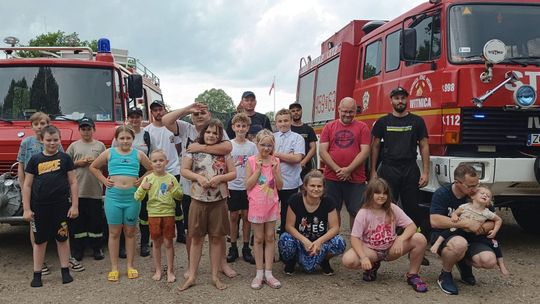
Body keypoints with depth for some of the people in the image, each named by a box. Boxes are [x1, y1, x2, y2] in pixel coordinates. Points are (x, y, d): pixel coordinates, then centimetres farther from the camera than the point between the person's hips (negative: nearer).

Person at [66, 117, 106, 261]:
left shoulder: (100, 145, 9)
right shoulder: (74, 146, 9)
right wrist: (78, 163, -7)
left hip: (95, 190, 0)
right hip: (78, 190, 0)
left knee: (96, 220, 5)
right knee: (78, 221, 4)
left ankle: (97, 248, 15)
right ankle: (77, 249, 13)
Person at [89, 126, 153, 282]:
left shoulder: (138, 154, 6)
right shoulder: (109, 153, 5)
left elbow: (152, 169, 14)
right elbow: (93, 167, 15)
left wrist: (141, 180, 1)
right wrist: (104, 180, 4)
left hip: (132, 197, 0)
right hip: (113, 196, 0)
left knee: (130, 232, 8)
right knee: (114, 233, 5)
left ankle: (130, 266, 17)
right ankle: (114, 268, 12)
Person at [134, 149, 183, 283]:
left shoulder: (171, 178, -2)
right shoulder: (148, 178, -3)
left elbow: (180, 196, 1)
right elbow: (138, 197, -5)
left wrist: (174, 190, -19)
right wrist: (143, 188, -23)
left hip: (168, 213, 0)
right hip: (153, 214, 1)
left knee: (168, 242, 5)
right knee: (156, 243, 10)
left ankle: (170, 271, 16)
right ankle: (158, 270, 22)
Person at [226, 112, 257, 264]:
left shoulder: (252, 146, 0)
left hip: (248, 186, 1)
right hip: (232, 186, 0)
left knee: (246, 216, 7)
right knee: (233, 216, 6)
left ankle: (246, 248, 16)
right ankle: (233, 248, 17)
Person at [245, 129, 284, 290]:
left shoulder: (275, 161, 1)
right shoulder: (251, 161, -7)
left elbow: (280, 186, 0)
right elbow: (248, 185, -10)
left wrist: (274, 171, -14)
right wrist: (258, 169, -17)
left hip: (271, 204, 2)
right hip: (256, 204, -2)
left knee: (270, 238, 7)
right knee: (259, 239, 6)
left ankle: (268, 273, 13)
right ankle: (259, 273, 15)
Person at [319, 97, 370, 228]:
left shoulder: (362, 127, 4)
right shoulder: (329, 127, 8)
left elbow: (365, 152, -4)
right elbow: (322, 151, 1)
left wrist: (349, 170, -13)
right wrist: (337, 169, -10)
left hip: (356, 178, -1)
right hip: (332, 178, 2)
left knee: (357, 212, 2)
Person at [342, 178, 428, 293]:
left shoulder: (393, 209, -7)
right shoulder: (363, 213, -14)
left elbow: (412, 226, -11)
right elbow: (355, 238, -18)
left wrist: (401, 240, -31)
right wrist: (363, 257, -34)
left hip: (391, 248, 2)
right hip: (370, 249, -1)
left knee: (420, 239, -23)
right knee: (348, 260, -32)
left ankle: (412, 275, -2)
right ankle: (372, 266, 5)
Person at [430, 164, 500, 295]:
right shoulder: (442, 194, -13)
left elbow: (493, 223, 4)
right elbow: (434, 221, -25)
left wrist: (479, 227, -20)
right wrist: (466, 223, -26)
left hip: (470, 239, 5)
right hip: (443, 236, -4)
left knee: (490, 261, -24)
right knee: (460, 243, -40)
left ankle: (464, 263, 13)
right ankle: (445, 275, -10)